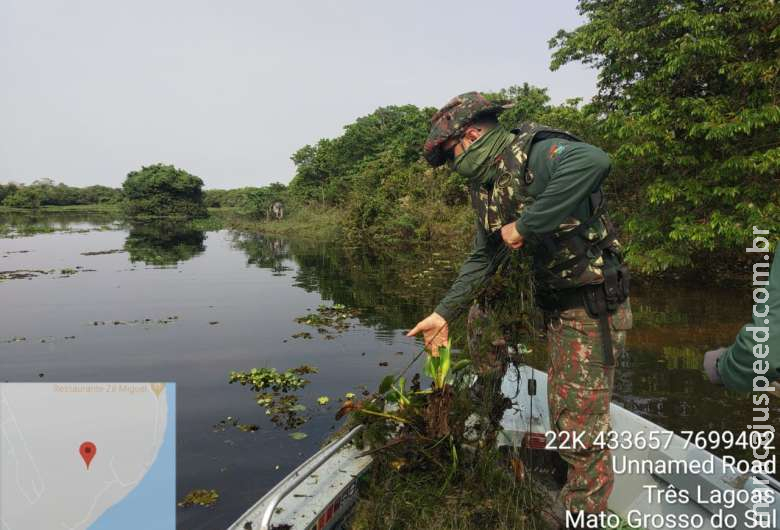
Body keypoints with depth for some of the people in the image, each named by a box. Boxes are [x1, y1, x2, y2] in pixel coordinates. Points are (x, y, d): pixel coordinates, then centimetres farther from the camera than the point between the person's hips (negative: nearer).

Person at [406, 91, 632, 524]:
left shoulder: (533, 154, -20)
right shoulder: (485, 186, 8)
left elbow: (592, 162, -43)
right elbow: (483, 258, 14)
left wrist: (525, 226, -35)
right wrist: (444, 314, 10)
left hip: (594, 304, -9)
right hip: (556, 305, 9)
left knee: (581, 423, -1)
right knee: (562, 416, 19)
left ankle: (585, 511, 18)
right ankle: (580, 486, 39)